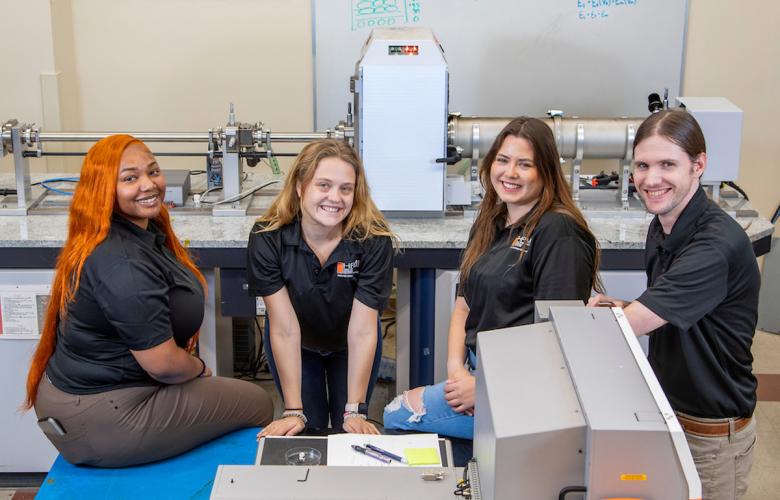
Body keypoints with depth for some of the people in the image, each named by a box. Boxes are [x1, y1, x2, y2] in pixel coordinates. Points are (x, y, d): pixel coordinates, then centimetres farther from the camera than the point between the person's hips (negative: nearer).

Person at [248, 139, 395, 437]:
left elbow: (362, 331, -30)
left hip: (349, 347, 0)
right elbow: (285, 330, -30)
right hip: (296, 347, 0)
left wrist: (355, 412, -30)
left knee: (350, 434, 10)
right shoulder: (267, 238, -31)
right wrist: (293, 411, -29)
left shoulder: (373, 240, -33)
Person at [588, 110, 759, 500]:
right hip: (664, 410, 8)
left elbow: (629, 326, -30)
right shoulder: (662, 226, 0)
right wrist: (620, 307, -5)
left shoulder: (718, 245, -27)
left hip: (710, 434, -8)